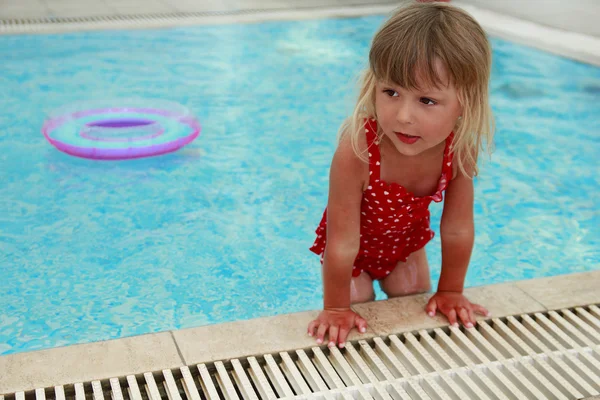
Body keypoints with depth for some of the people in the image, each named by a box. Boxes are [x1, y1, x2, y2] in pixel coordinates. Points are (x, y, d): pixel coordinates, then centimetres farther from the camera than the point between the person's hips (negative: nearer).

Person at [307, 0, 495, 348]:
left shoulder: (460, 149, -31)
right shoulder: (357, 149, -44)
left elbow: (457, 229, -17)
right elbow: (343, 243, -34)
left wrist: (450, 292, -6)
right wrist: (336, 308, -24)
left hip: (406, 242, 4)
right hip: (354, 245, -3)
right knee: (358, 328, 5)